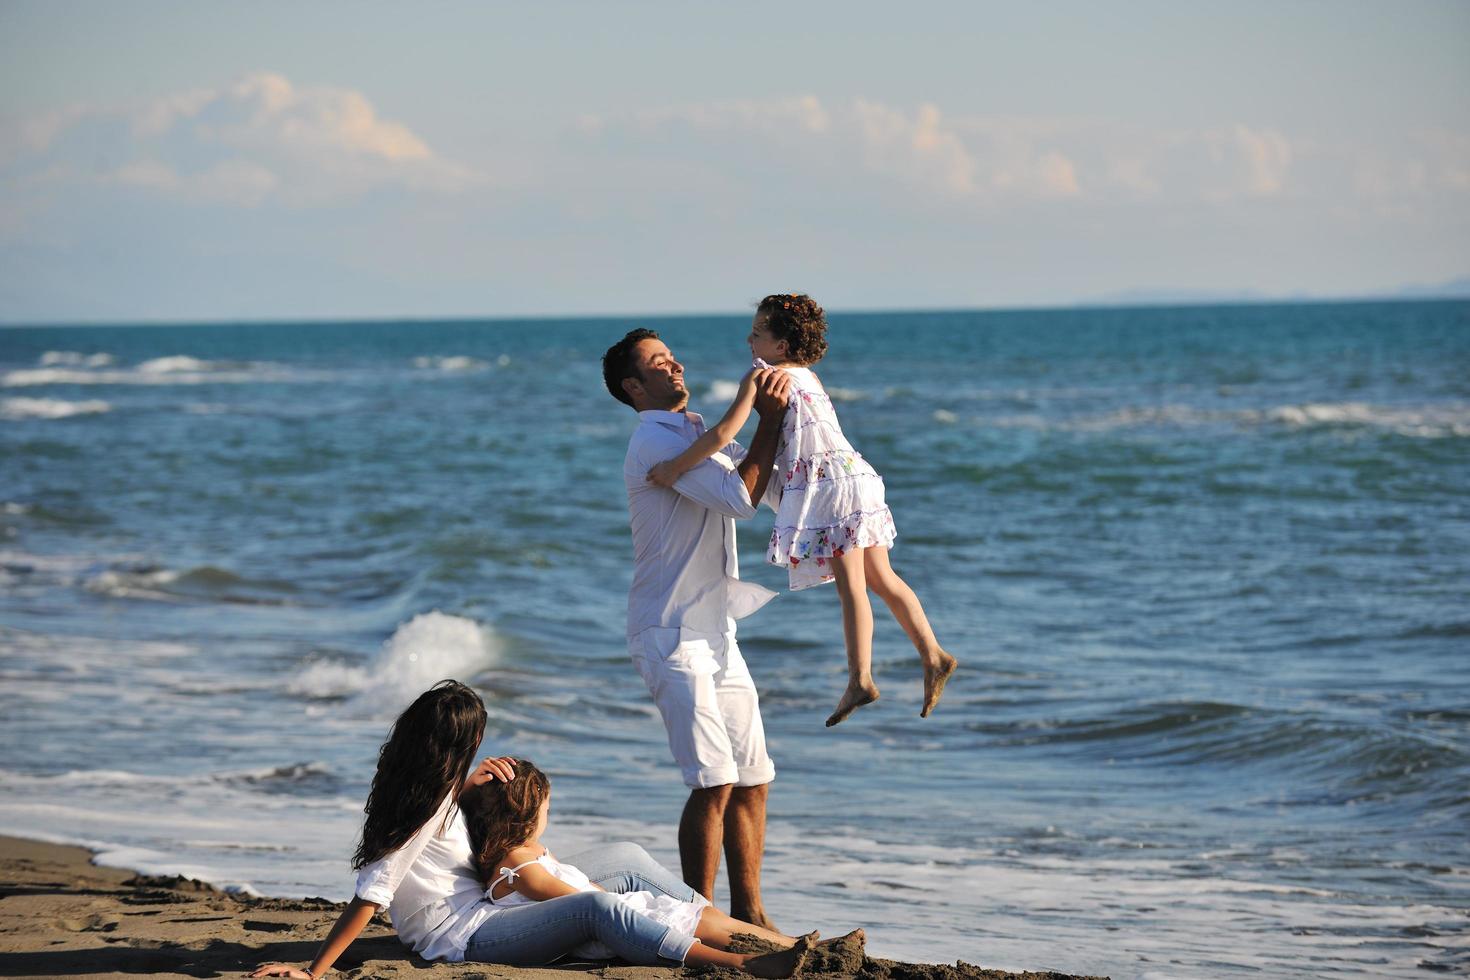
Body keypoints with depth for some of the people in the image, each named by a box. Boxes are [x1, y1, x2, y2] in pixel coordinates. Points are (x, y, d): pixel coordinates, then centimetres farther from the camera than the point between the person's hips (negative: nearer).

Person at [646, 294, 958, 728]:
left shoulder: (760, 377, -7)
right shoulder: (808, 376, 19)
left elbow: (724, 432, -13)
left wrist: (675, 468, -5)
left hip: (828, 484, -9)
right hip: (855, 476, 9)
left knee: (849, 583, -9)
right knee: (881, 577, 12)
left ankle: (860, 680, -10)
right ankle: (933, 656, 11)